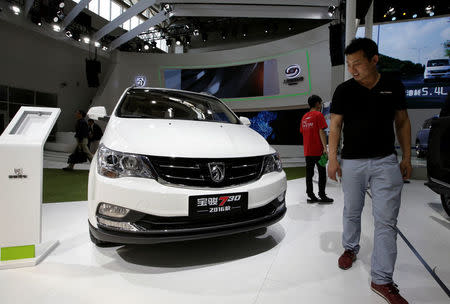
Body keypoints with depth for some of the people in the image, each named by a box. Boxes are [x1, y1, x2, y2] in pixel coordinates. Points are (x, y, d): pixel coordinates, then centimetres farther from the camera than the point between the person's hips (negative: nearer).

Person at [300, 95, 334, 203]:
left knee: (309, 173, 7)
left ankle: (310, 195, 10)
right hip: (317, 150, -6)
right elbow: (321, 132, -14)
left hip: (307, 151, 6)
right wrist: (325, 147, -16)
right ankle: (322, 195, 6)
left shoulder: (304, 117, 14)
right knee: (322, 173, 3)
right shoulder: (318, 115, -6)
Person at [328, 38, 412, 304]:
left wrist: (407, 157, 7)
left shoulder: (394, 87, 3)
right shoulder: (344, 90, -1)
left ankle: (382, 279, 9)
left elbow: (402, 122, 10)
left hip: (386, 162, 1)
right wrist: (332, 158, -8)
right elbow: (335, 125, -1)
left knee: (386, 220, -1)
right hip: (352, 162, 0)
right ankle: (351, 248, 39)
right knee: (352, 212, 13)